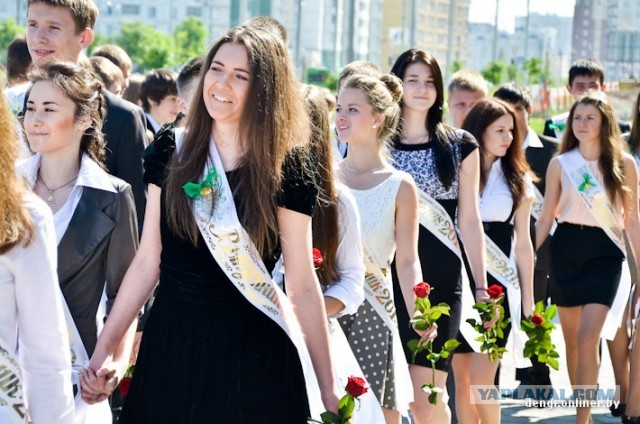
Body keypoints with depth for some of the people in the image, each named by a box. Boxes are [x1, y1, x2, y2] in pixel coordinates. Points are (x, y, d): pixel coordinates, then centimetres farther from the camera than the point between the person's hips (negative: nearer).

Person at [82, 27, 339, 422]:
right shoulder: (171, 150, 2)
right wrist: (105, 347, 0)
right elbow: (148, 260, 5)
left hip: (252, 354, -3)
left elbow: (303, 286, -5)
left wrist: (328, 390, -4)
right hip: (171, 344, 3)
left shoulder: (286, 168, -6)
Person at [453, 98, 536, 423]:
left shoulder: (518, 181, 8)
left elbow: (523, 243, 11)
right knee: (461, 379, 4)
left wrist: (528, 300, 10)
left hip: (497, 285, 0)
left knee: (480, 380, -8)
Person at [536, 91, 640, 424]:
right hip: (565, 250, 2)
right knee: (572, 341, 8)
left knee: (588, 339, -14)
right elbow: (545, 218, 7)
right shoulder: (560, 164, 3)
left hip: (604, 253, -2)